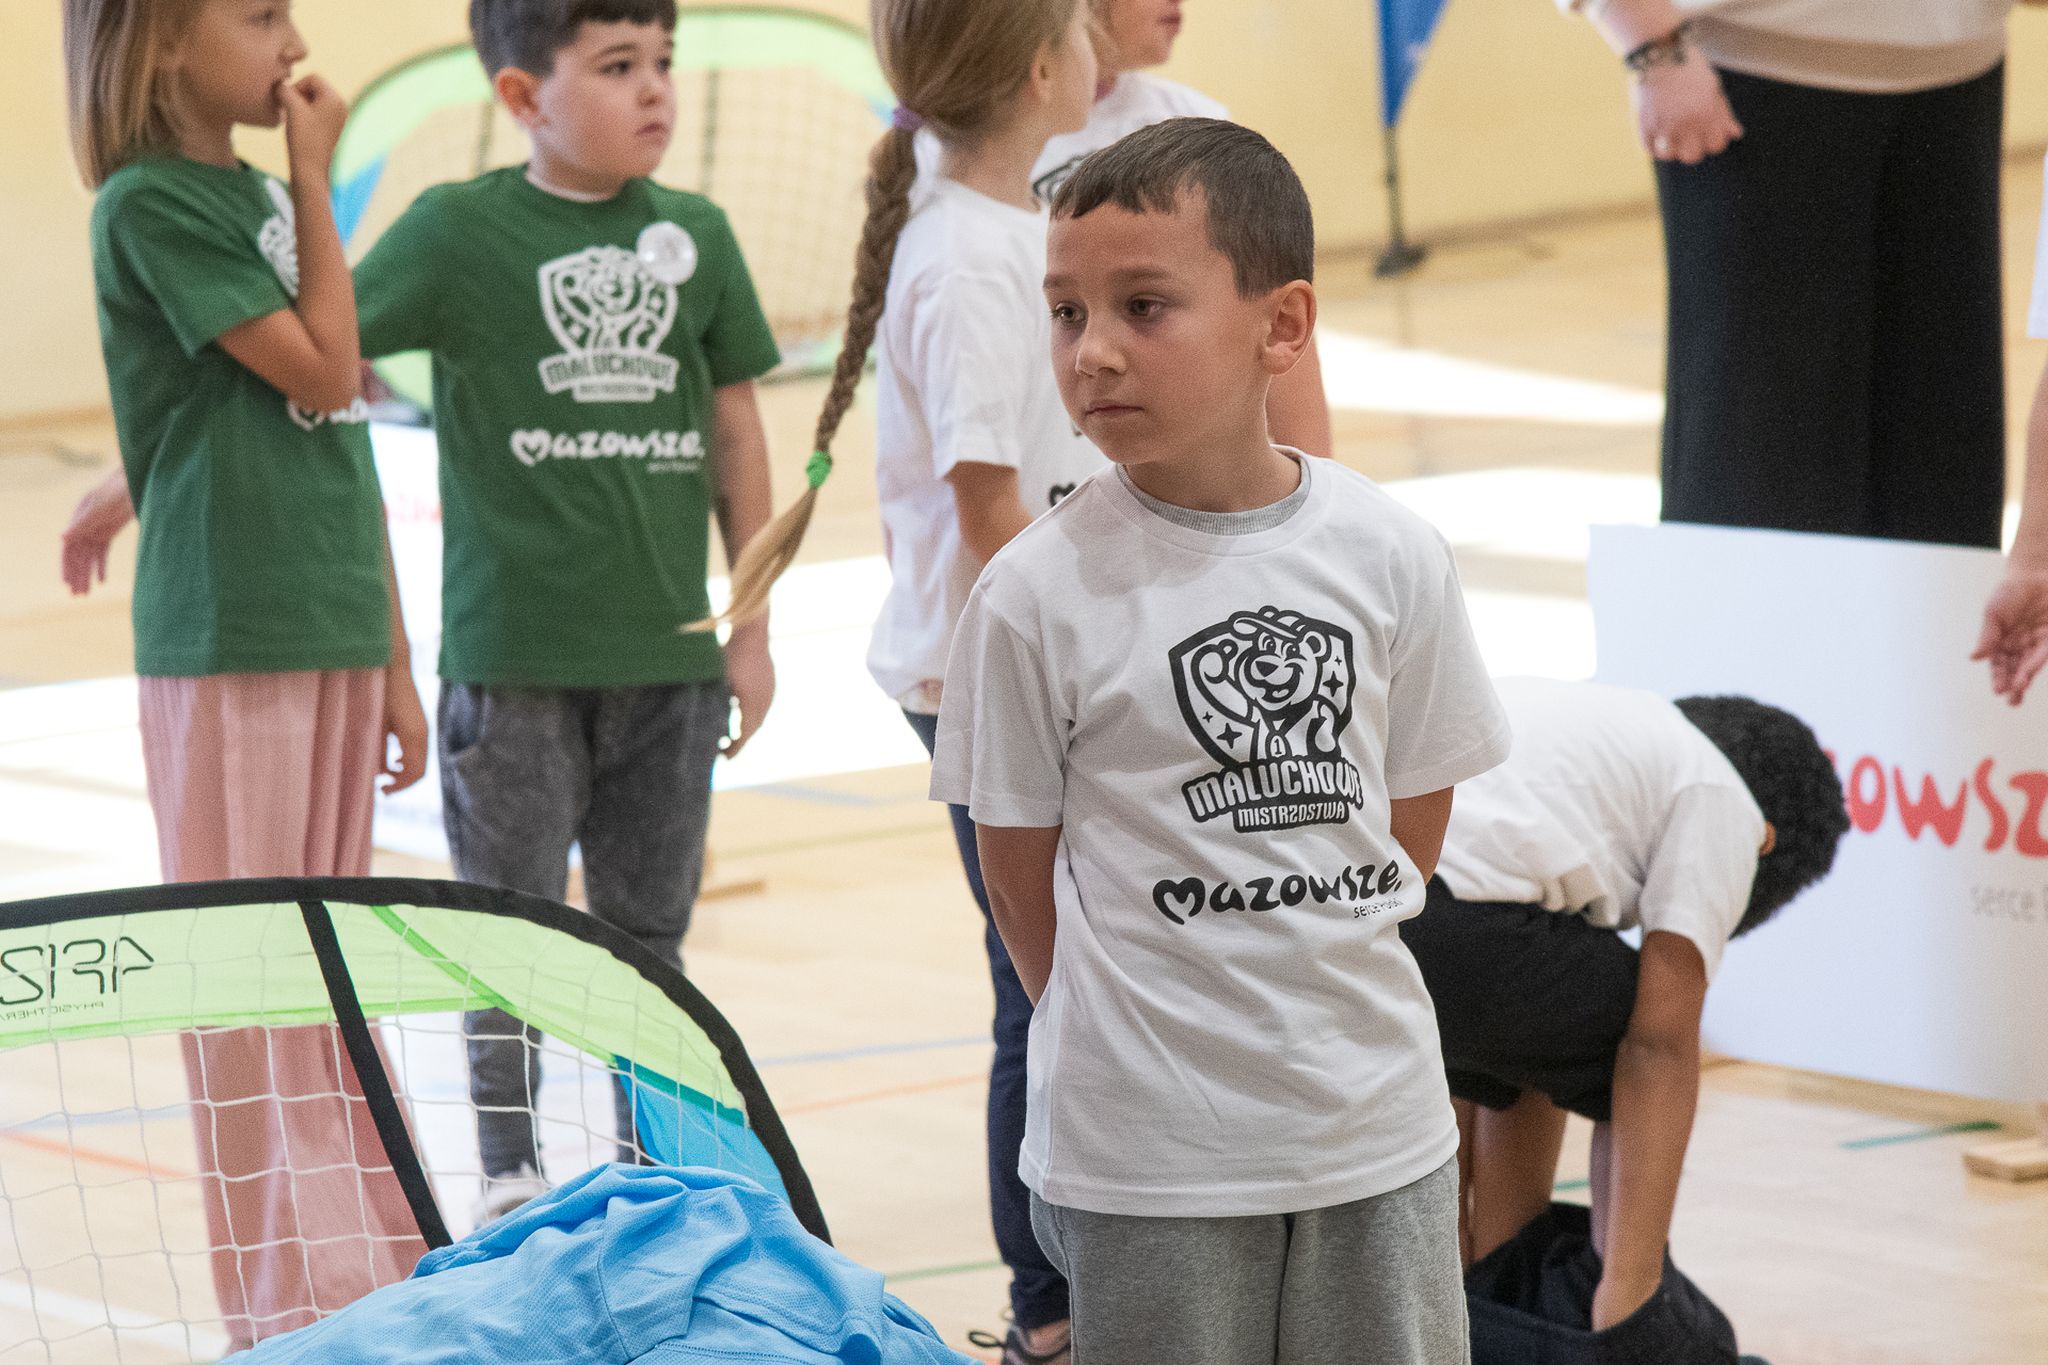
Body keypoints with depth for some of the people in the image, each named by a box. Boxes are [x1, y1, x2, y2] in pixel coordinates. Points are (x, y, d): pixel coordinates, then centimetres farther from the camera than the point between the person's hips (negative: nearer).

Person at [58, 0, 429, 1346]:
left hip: (335, 635, 8)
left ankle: (378, 1258, 18)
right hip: (227, 643, -7)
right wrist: (317, 178, -8)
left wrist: (392, 664, 16)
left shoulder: (263, 198, 14)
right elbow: (322, 371, -16)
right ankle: (290, 1294, 3)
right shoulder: (151, 204, -10)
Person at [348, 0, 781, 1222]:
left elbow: (734, 434, 11)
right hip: (514, 657, -3)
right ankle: (511, 1173, 17)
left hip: (667, 654, 3)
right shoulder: (459, 231, -7)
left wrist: (752, 628, 11)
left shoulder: (696, 236, 4)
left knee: (650, 928, 12)